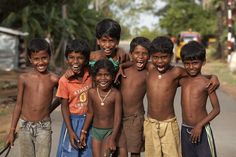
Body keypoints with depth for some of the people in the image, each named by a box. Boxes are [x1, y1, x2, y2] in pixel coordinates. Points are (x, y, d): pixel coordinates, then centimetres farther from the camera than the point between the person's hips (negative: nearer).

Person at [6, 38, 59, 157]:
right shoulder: (24, 78, -4)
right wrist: (12, 131, 4)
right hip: (24, 126, 1)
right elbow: (18, 105, 3)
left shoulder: (54, 79, -8)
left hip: (44, 127, -1)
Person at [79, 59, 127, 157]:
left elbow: (117, 118, -12)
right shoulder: (92, 92, -4)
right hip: (95, 131, 4)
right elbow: (90, 113, 7)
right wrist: (83, 132, 8)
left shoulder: (116, 94, -14)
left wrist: (113, 139, -15)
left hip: (110, 131, -3)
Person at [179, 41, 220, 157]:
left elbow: (216, 109, -10)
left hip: (202, 130, -5)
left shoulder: (206, 83, -11)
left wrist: (200, 125, -17)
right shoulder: (182, 80, 2)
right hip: (185, 129, 5)